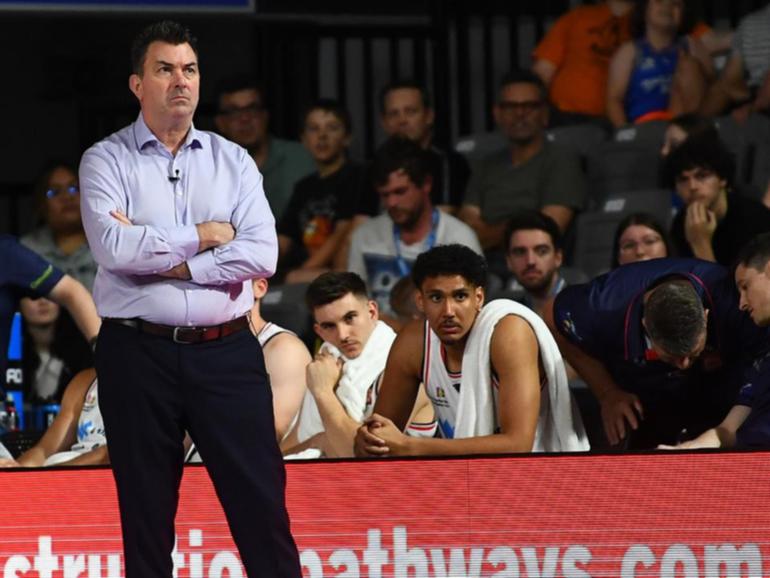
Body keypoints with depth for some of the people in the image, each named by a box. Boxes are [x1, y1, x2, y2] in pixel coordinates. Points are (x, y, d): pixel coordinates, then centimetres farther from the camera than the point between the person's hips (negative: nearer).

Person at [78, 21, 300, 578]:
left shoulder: (233, 161, 10)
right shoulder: (107, 161, 3)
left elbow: (262, 255, -5)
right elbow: (113, 247, -15)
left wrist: (164, 261, -10)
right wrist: (203, 236, -7)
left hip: (228, 351, 1)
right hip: (139, 353, -1)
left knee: (261, 503, -2)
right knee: (146, 514, 5)